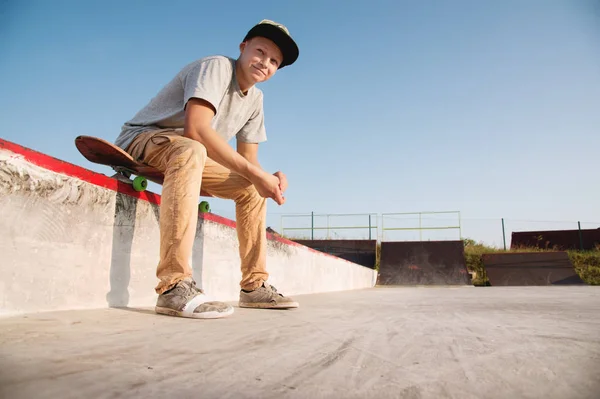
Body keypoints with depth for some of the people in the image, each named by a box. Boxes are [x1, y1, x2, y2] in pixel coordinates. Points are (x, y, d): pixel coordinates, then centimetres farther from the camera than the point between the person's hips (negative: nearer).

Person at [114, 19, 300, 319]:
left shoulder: (255, 99, 6)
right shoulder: (216, 67, -17)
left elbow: (249, 159, 5)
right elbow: (196, 128, -33)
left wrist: (268, 178, -18)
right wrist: (255, 173, -32)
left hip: (185, 156, 8)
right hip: (140, 140, -8)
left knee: (251, 188, 2)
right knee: (191, 150, -38)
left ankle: (254, 286, 2)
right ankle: (175, 286, -43)